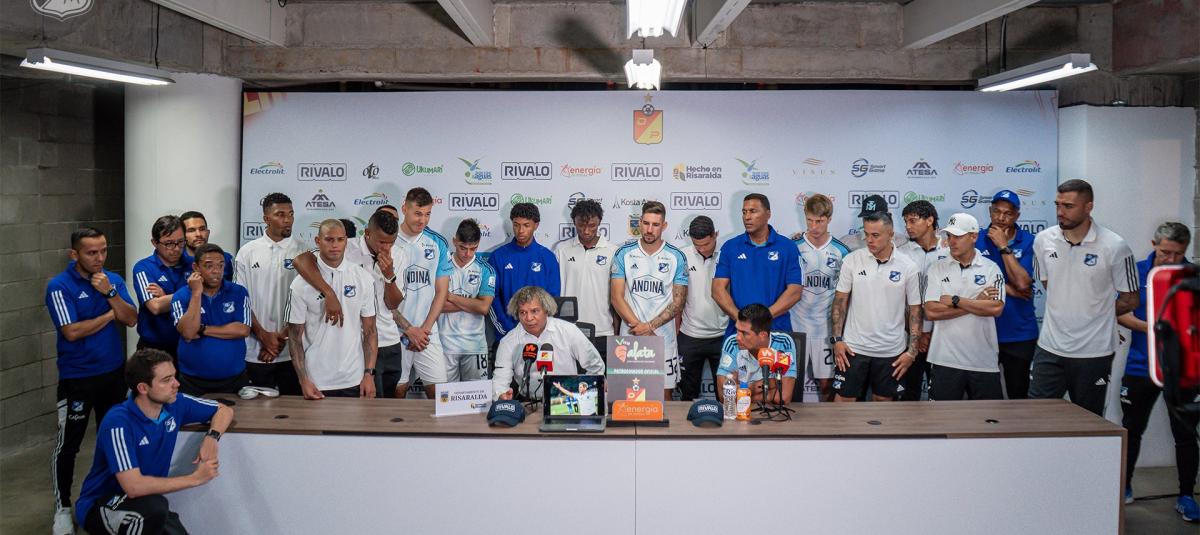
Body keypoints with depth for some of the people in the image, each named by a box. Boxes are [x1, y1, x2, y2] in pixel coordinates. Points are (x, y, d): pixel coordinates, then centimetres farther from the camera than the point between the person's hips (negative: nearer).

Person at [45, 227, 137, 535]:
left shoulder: (114, 280, 2)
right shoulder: (59, 286, -13)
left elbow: (131, 319, -6)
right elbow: (72, 331, -21)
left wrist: (110, 293, -20)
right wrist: (110, 314, -11)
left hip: (114, 372, 5)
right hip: (77, 378, -5)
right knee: (68, 444, 1)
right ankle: (62, 508, 15)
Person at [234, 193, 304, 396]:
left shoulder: (301, 252, 1)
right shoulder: (247, 252, 4)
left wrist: (282, 337, -8)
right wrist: (264, 335, -7)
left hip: (291, 350, -1)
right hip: (256, 352, 1)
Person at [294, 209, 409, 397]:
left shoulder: (400, 255, 1)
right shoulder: (347, 250, -13)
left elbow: (393, 304, 0)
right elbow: (301, 260, -26)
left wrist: (389, 275, -18)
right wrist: (329, 293, -33)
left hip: (391, 343, 5)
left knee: (390, 402, 16)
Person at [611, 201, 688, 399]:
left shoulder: (676, 257, 1)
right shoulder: (624, 254, 1)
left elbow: (678, 302, -1)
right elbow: (617, 297, -2)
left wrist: (650, 326, -12)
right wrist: (638, 327, -11)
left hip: (664, 338, 0)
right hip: (630, 337, 0)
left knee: (664, 394, 5)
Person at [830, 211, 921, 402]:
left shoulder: (907, 267, -3)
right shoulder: (852, 260, -3)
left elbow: (914, 311, 1)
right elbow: (840, 301, 2)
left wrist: (912, 351, -3)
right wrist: (837, 339, -5)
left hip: (891, 351, 0)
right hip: (853, 348, 0)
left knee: (883, 400, 12)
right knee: (844, 399, 2)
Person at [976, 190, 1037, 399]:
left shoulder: (1028, 242, -3)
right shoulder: (978, 240, 1)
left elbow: (1023, 283, -15)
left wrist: (1003, 246, -13)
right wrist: (1008, 289, -11)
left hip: (1019, 333, -1)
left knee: (1018, 394, 10)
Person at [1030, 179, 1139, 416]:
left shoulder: (1114, 247, -10)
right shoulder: (1043, 240, 0)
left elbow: (1129, 300, 0)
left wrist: (1097, 316, 5)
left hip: (1093, 352, -3)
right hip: (1050, 349, 3)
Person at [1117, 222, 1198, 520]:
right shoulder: (1137, 272, -1)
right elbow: (1120, 313, -1)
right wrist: (1148, 327, -17)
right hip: (1141, 366, 1)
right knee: (1132, 429, 12)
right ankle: (1124, 486, 27)